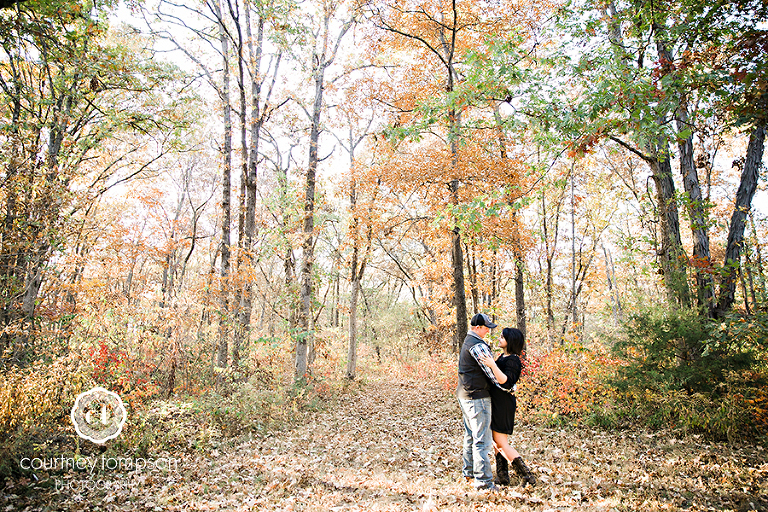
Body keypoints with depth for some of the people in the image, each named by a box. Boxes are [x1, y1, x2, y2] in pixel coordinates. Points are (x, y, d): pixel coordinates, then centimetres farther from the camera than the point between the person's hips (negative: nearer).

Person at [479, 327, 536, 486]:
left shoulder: (513, 360, -18)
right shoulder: (503, 356, 10)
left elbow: (506, 382, -32)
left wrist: (492, 365, -38)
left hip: (504, 403, -10)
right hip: (496, 401, 10)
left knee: (501, 442, -3)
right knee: (497, 441, 15)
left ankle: (527, 475, 5)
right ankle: (502, 477, 24)